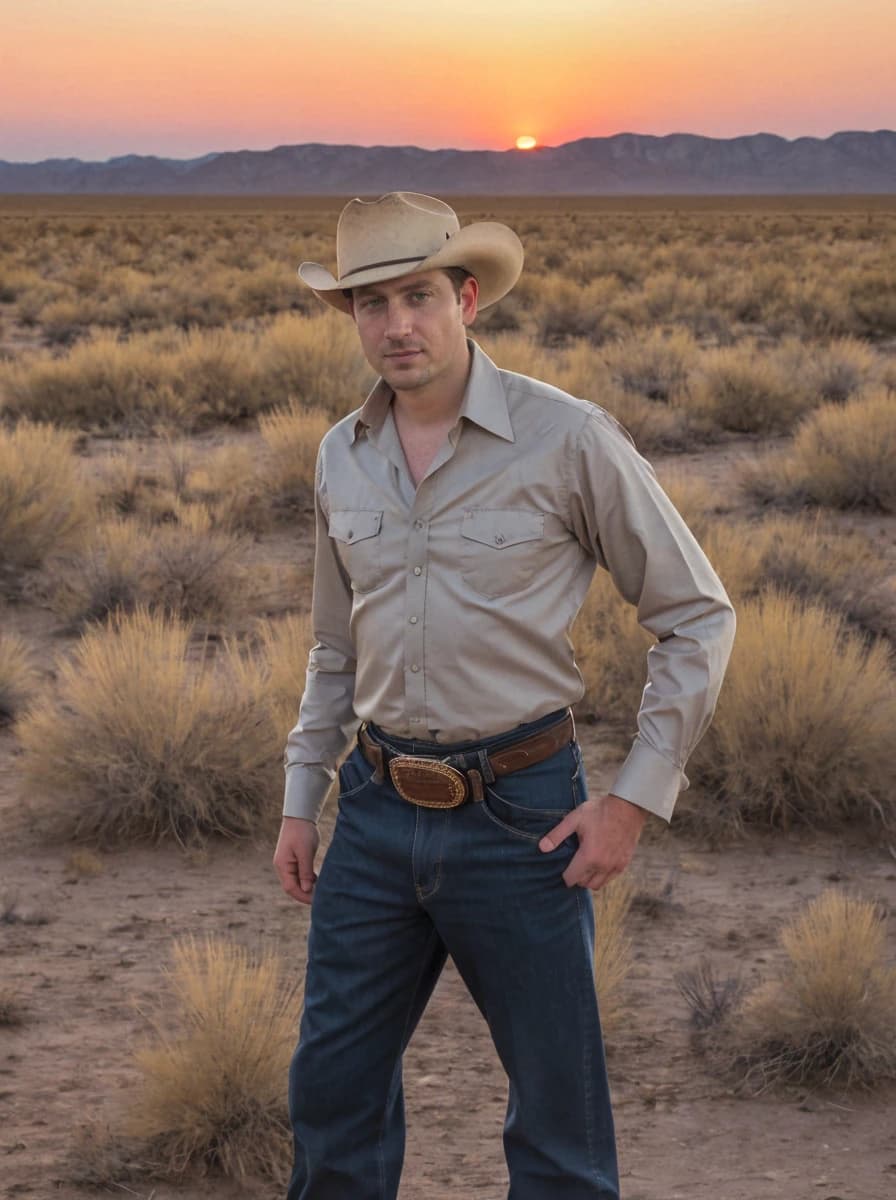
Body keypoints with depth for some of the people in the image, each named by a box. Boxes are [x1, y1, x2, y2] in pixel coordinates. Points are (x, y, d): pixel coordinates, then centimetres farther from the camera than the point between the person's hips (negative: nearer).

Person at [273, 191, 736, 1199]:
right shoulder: (342, 457, 6)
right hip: (378, 813, 5)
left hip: (517, 813, -5)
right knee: (331, 1084, 12)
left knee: (557, 1110, 6)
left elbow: (698, 619, -6)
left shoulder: (567, 439, -11)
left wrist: (637, 798, -11)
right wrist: (302, 800, 15)